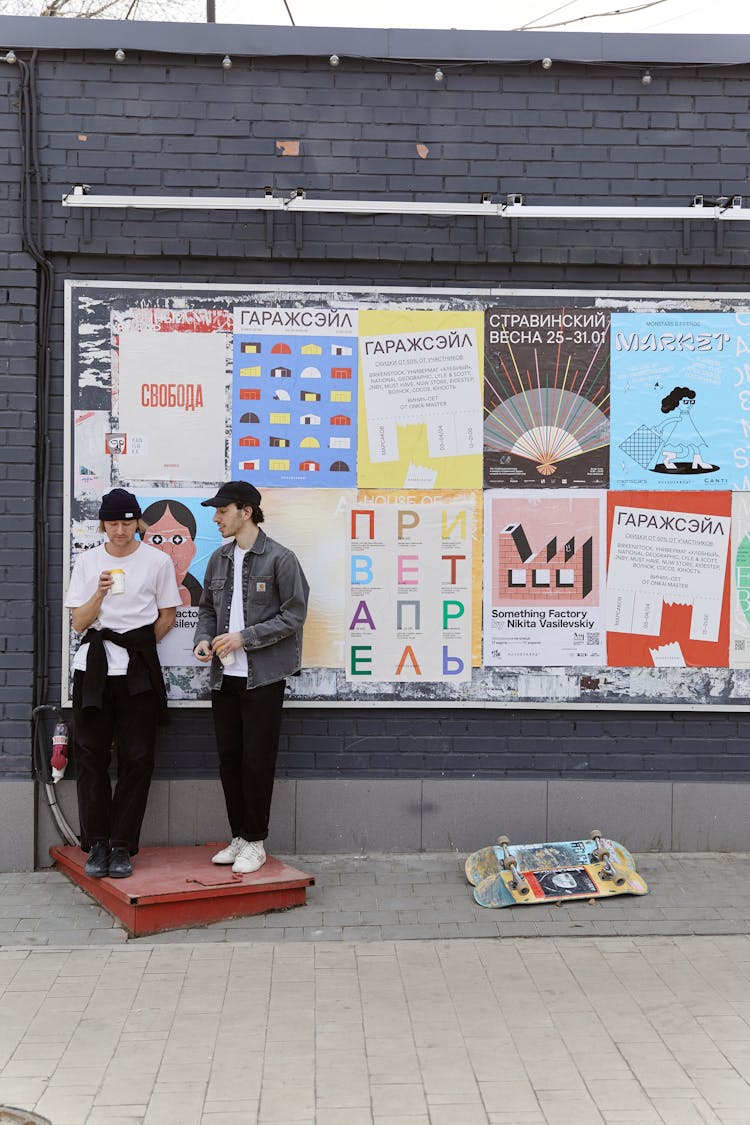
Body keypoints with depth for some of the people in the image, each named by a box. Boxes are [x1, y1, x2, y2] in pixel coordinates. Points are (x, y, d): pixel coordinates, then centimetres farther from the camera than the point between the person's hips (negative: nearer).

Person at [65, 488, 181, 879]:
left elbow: (167, 616, 9)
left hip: (138, 671, -1)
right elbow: (79, 622, 2)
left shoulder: (158, 561, 1)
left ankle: (121, 847, 7)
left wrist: (136, 645, 5)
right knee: (92, 756, 2)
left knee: (136, 759, -1)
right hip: (93, 667, 1)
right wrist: (100, 592, -13)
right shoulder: (88, 561, 5)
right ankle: (97, 845, 11)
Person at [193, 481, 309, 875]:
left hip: (263, 676, -6)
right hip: (225, 675, 6)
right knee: (228, 759, 10)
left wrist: (244, 637, -16)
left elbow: (293, 617, -10)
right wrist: (203, 639, -2)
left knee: (257, 760, -1)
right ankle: (239, 837, 22)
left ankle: (255, 842, 11)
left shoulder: (279, 559, -8)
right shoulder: (219, 559, 11)